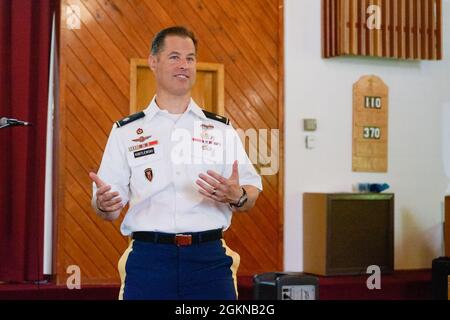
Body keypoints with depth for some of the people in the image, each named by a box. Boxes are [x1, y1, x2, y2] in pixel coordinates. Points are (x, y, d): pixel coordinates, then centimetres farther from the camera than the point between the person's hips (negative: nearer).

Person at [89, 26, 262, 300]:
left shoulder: (222, 129, 11)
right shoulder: (126, 132, 8)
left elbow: (251, 194, 7)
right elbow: (110, 209, 4)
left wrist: (237, 197, -15)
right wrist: (104, 204, -19)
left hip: (210, 257, 1)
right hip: (149, 258, -1)